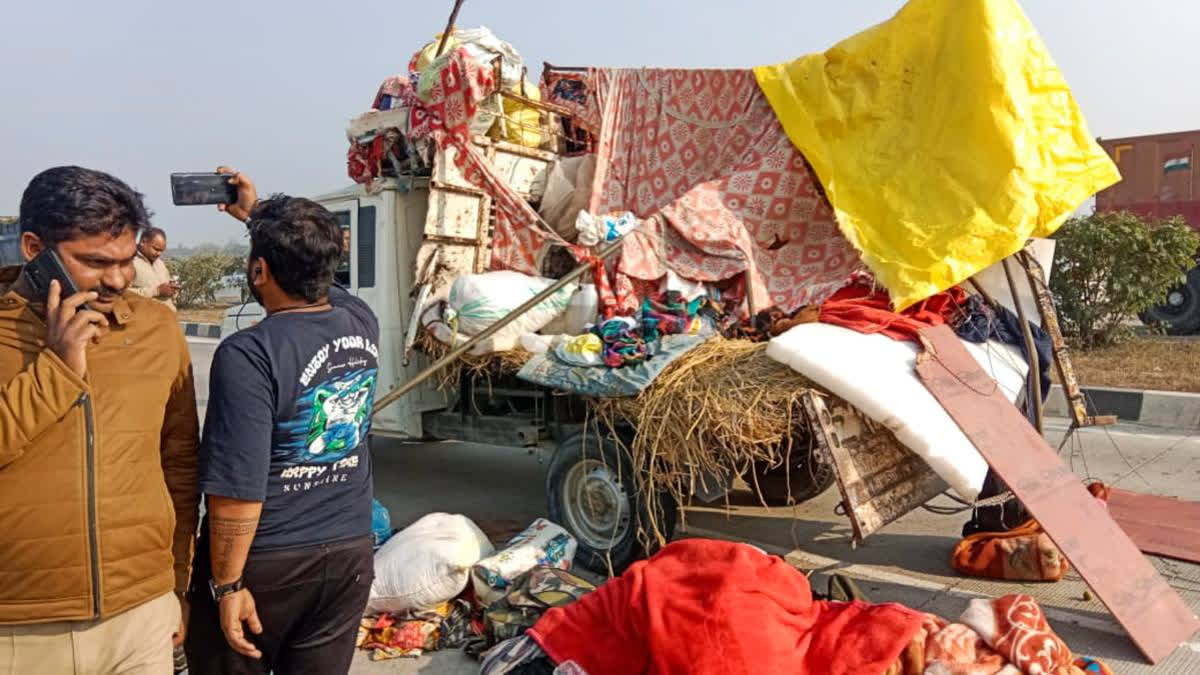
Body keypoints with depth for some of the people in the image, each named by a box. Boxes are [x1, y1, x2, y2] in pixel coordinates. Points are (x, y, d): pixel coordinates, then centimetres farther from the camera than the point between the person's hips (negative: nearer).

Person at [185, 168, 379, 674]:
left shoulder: (249, 355, -22)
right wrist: (258, 215, 29)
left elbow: (238, 491, -22)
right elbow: (312, 268, 19)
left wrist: (228, 584, -11)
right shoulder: (362, 322, -4)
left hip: (265, 562, -5)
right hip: (349, 553, 5)